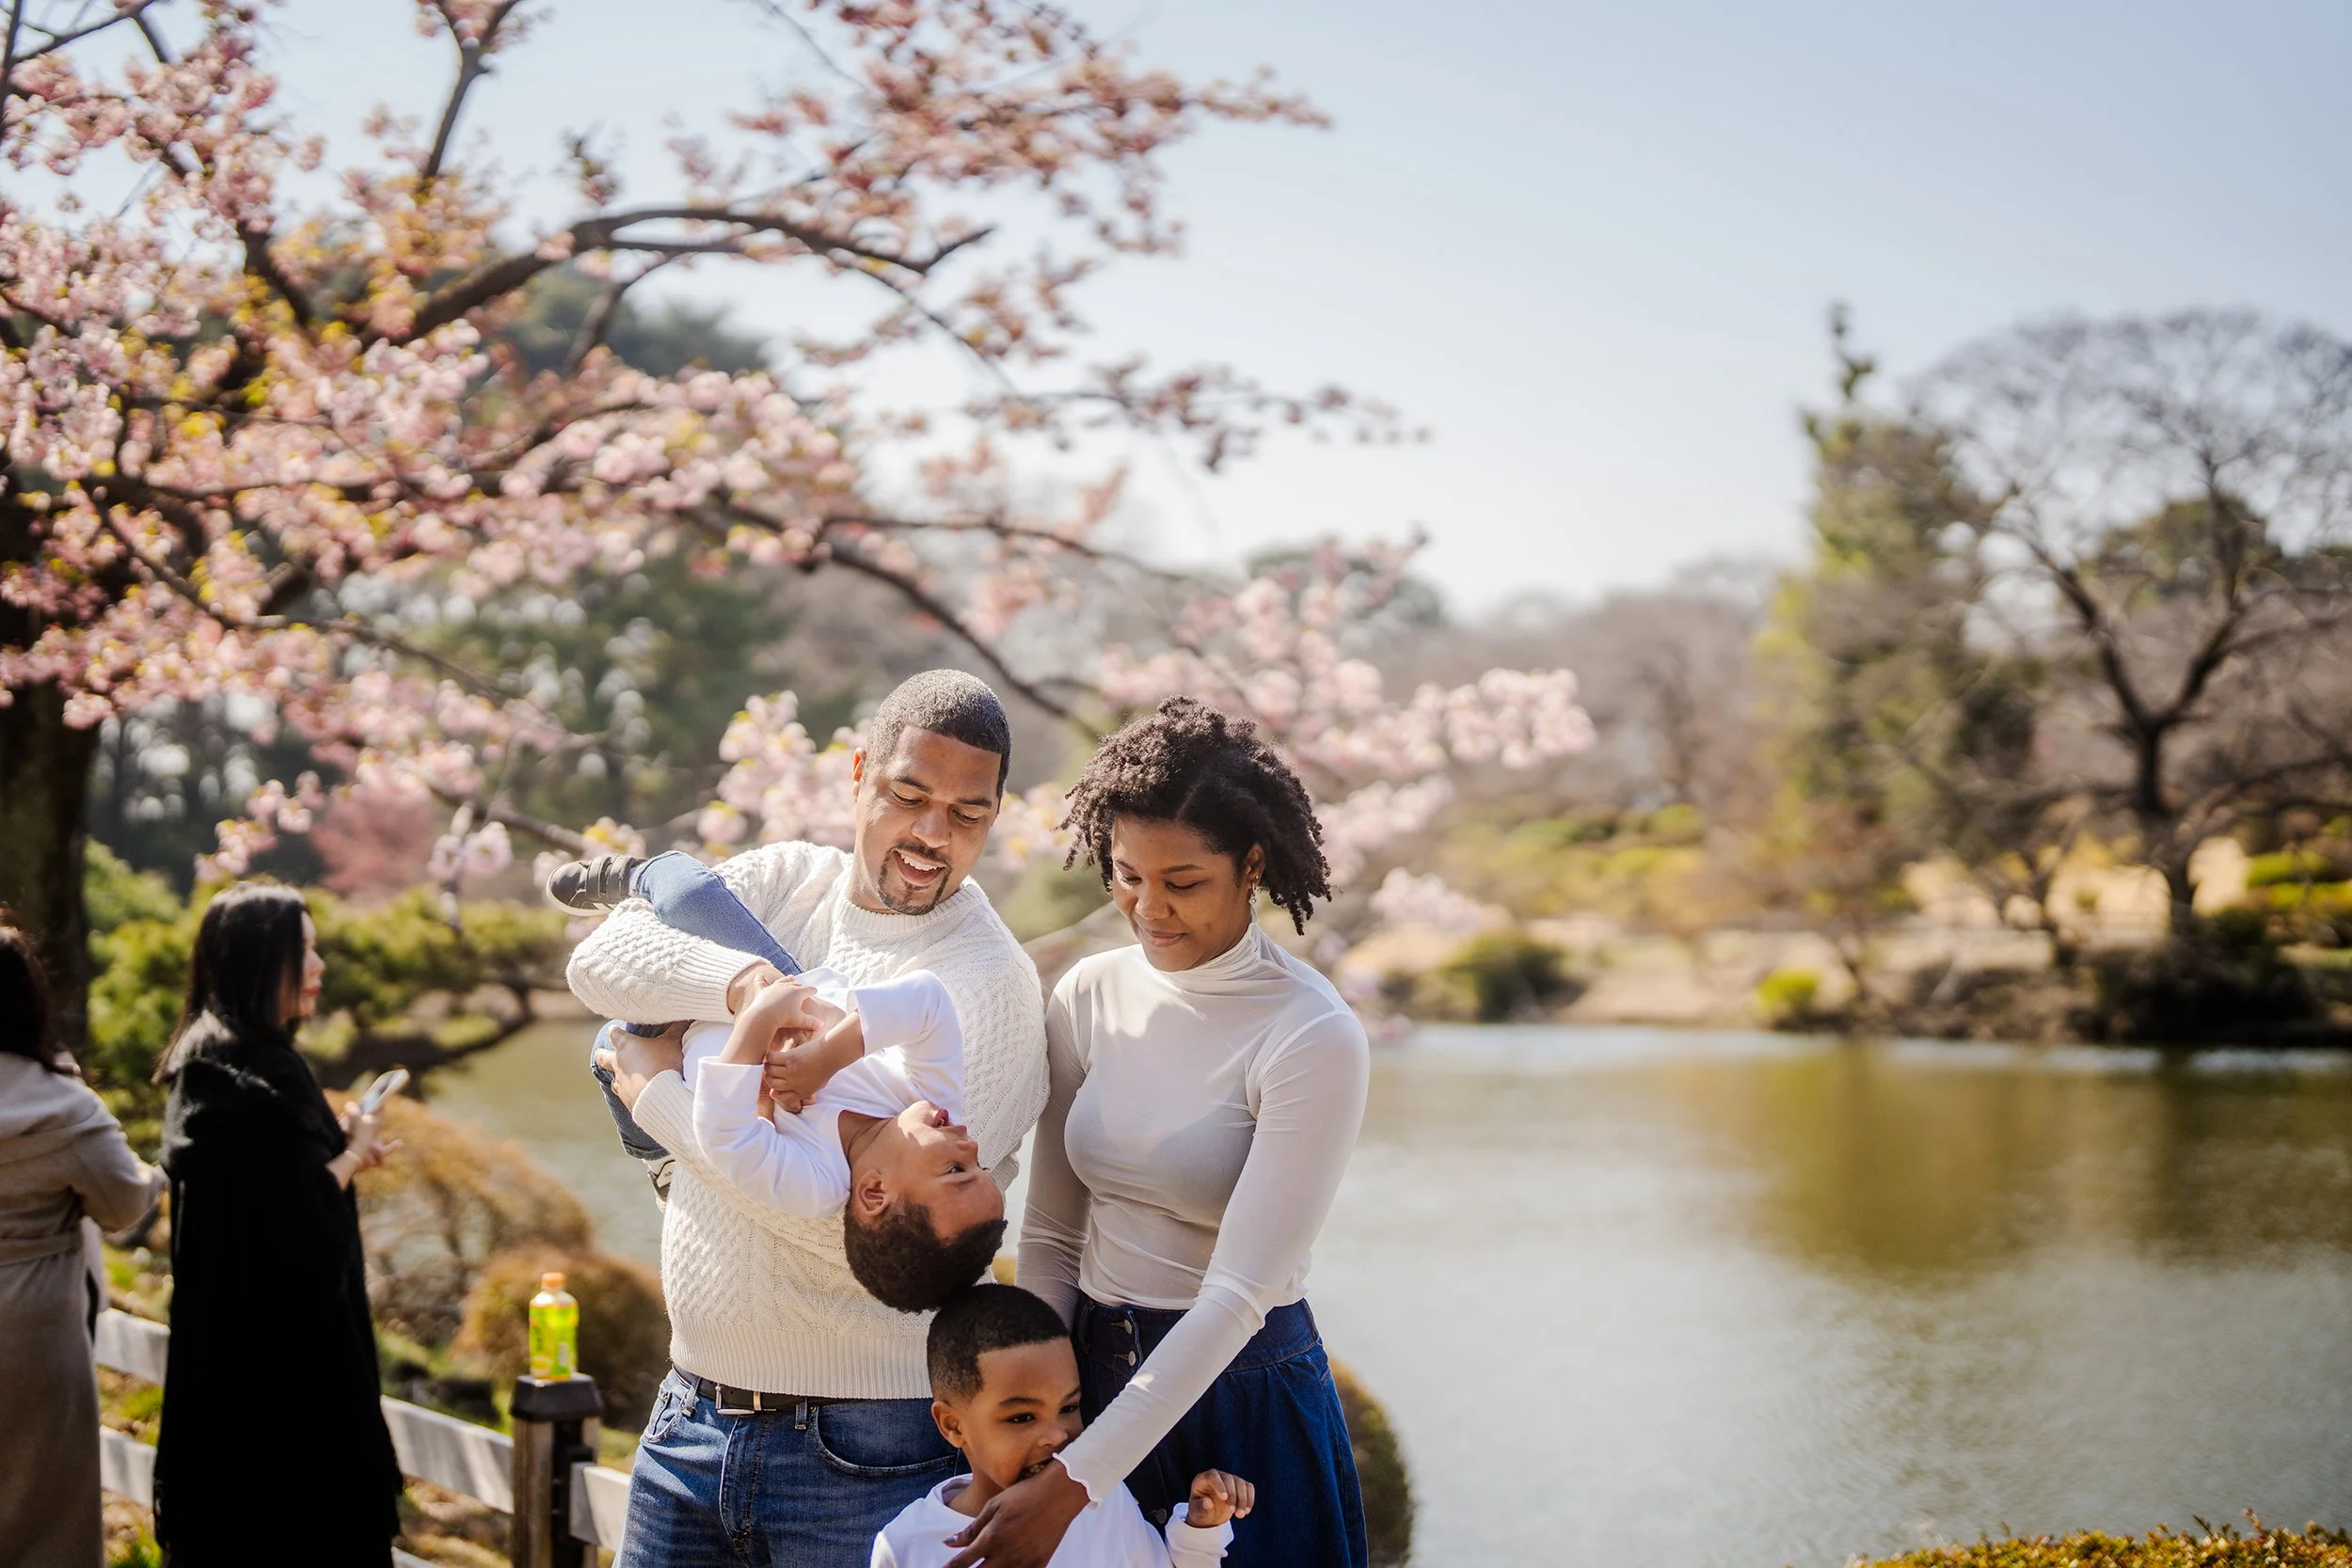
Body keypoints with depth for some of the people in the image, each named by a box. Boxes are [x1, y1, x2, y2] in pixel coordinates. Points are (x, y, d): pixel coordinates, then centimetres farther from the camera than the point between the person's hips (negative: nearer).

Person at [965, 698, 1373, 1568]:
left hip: (1244, 1398, -4)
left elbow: (1237, 1294, -22)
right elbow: (1050, 1237, 5)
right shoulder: (1088, 997, -2)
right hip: (1093, 1377, 5)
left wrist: (1071, 1482, -26)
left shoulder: (1314, 1039, -18)